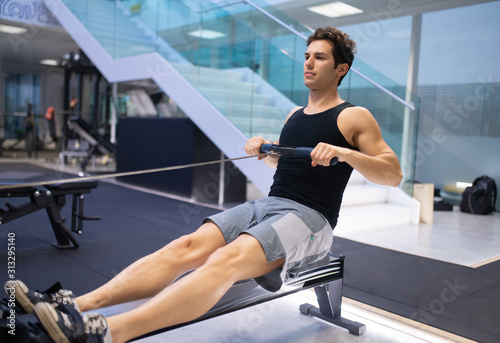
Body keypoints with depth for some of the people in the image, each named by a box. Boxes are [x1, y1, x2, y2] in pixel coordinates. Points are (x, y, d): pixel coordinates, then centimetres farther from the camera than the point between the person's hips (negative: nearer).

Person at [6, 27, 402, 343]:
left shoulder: (353, 117, 1)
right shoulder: (294, 115, 20)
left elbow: (394, 174, -5)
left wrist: (345, 153, -20)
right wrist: (265, 149, 15)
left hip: (309, 220, -6)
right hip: (267, 204, 7)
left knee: (227, 259, -34)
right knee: (188, 246, -19)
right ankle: (78, 305, -28)